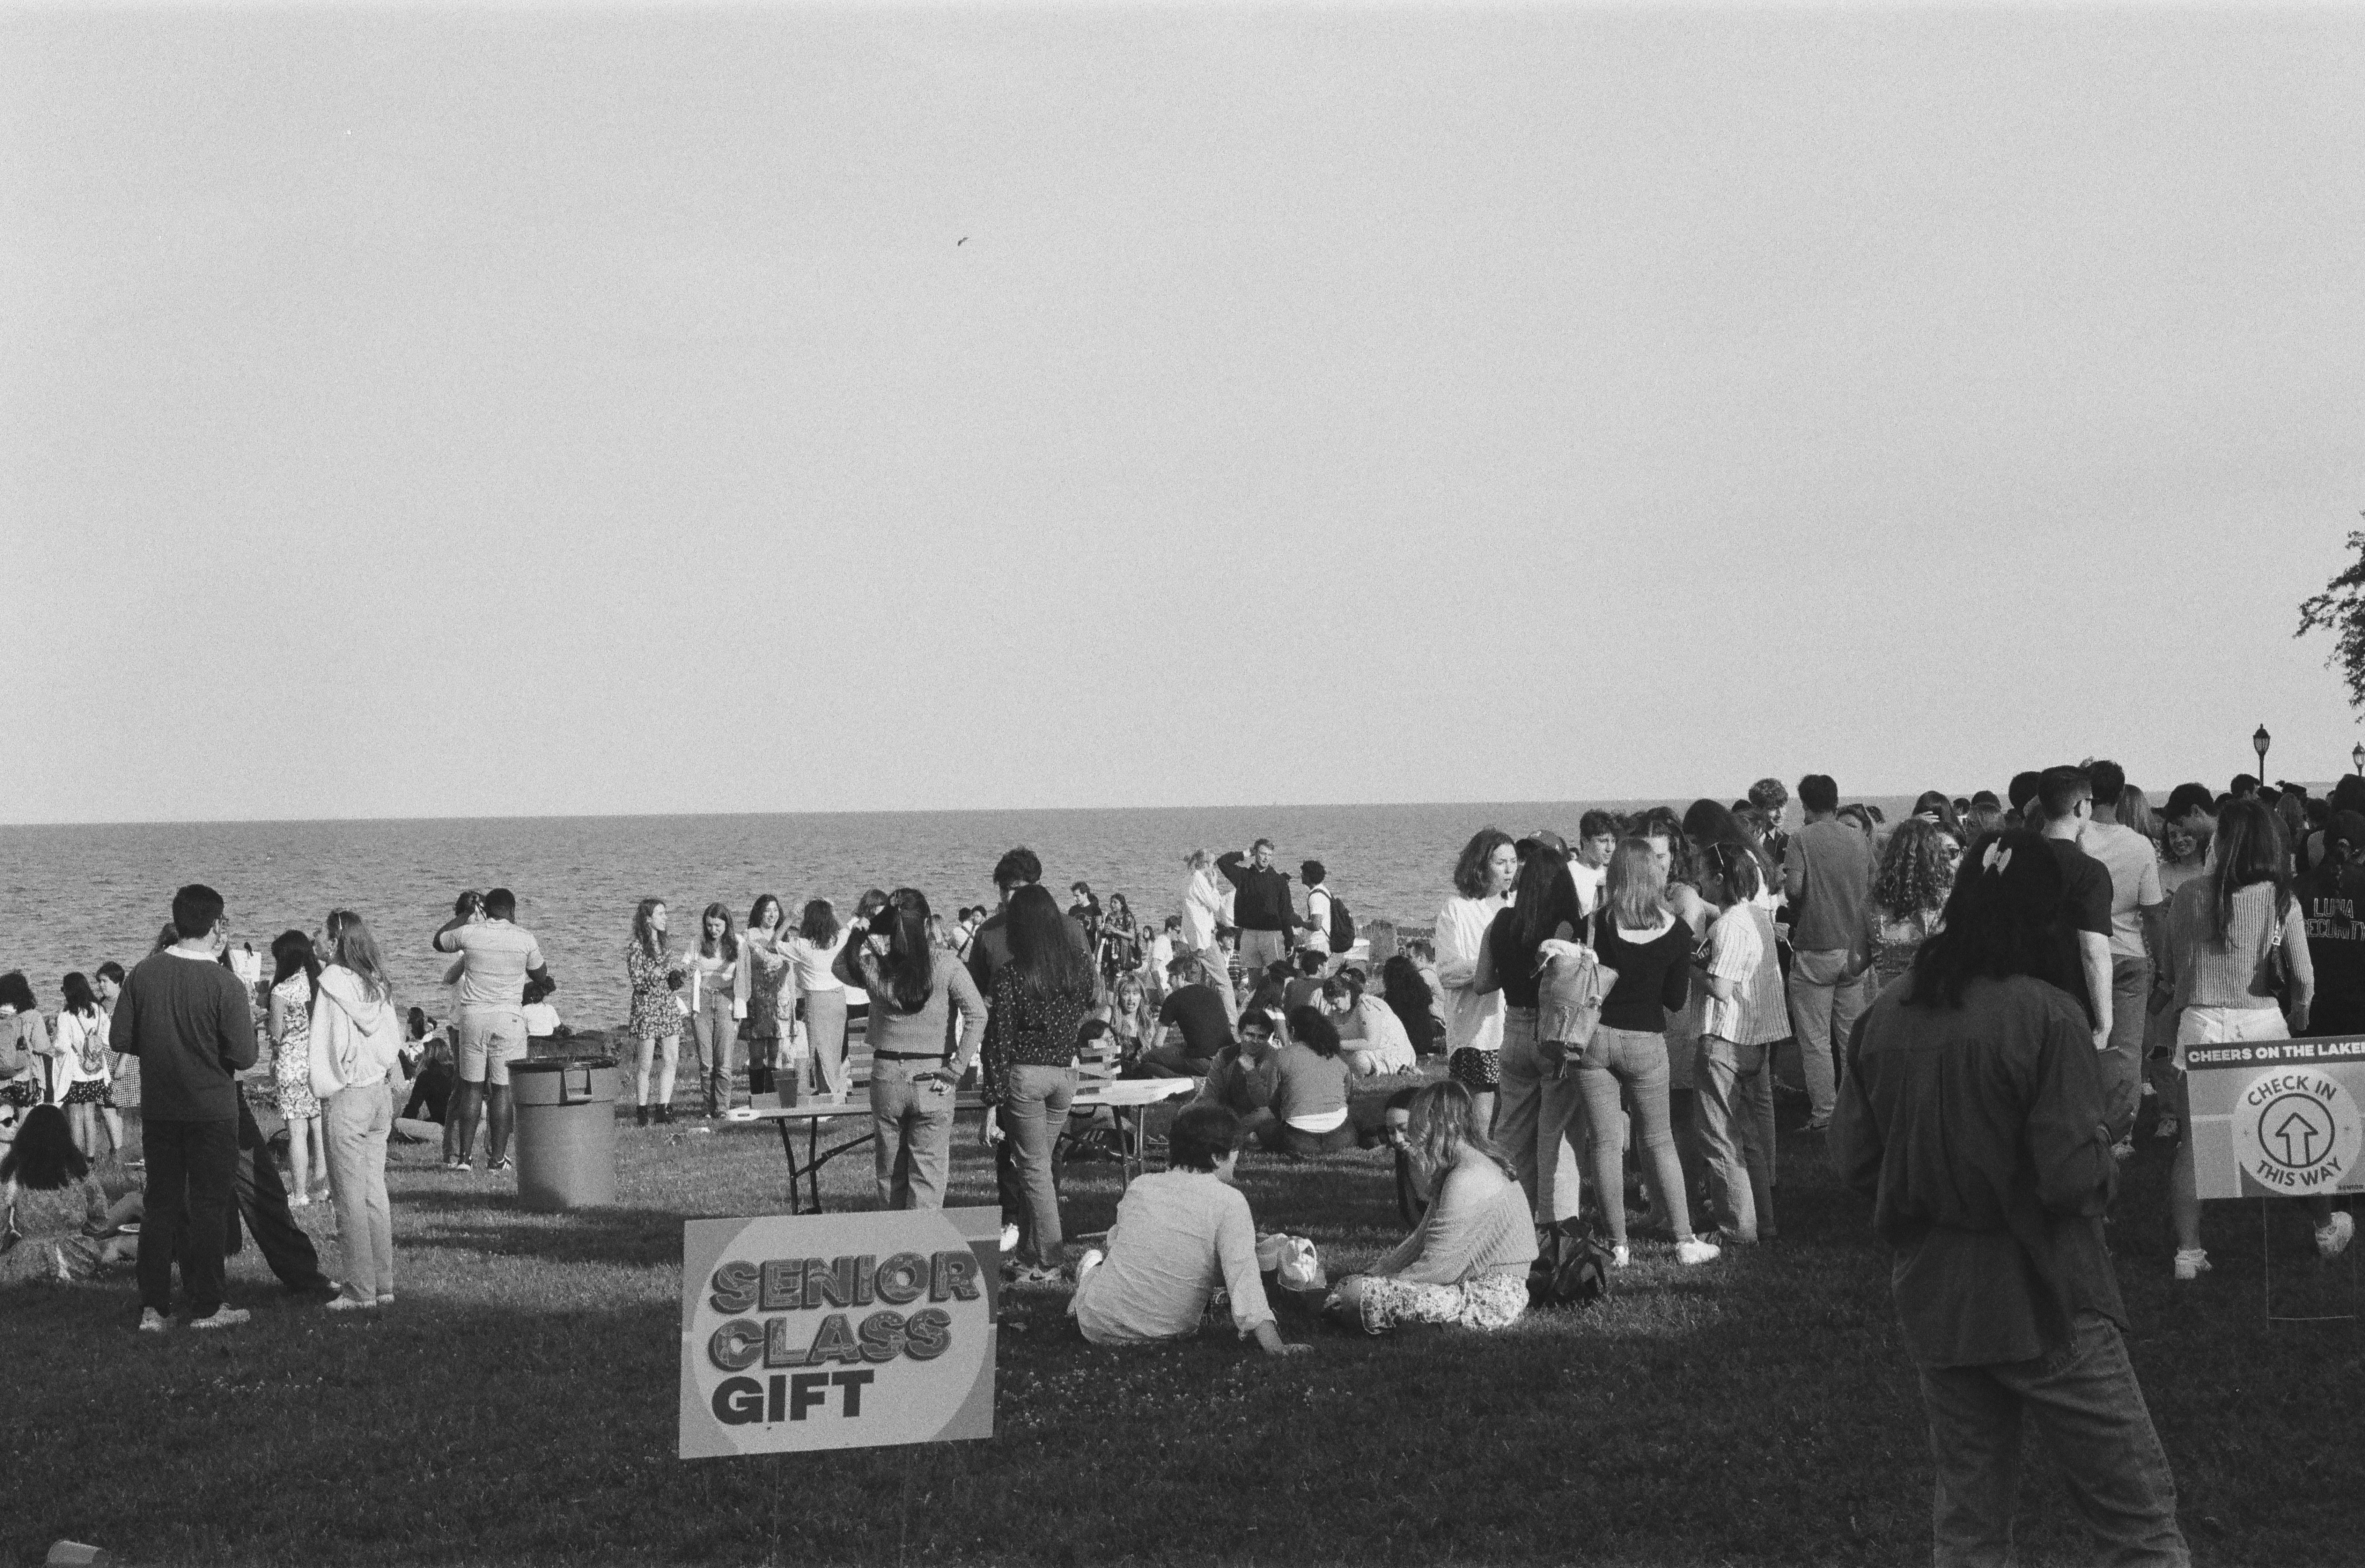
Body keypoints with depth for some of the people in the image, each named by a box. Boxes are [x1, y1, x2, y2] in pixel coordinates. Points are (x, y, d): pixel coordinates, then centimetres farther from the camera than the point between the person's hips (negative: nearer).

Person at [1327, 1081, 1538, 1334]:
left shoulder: (1468, 1179, -19)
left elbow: (1438, 1267, -20)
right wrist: (1374, 1273, 11)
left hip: (1490, 1301, -11)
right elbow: (1422, 1239, 19)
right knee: (1351, 1283, 12)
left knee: (1358, 1295, -23)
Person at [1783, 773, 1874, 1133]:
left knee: (1815, 1039, 0)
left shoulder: (1802, 839, -11)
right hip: (1854, 947, 5)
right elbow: (1872, 888, 8)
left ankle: (1824, 1114, 0)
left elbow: (1794, 888, -21)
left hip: (1814, 949, -5)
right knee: (1852, 1036, 13)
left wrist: (1786, 885, 2)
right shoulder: (1858, 840, 4)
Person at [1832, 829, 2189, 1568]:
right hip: (2041, 1304, -6)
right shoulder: (2045, 1015, -17)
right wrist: (2104, 1157, 1)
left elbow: (1852, 1160, 3)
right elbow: (2076, 1178, -20)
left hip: (1933, 1304, 6)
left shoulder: (1884, 1016, -1)